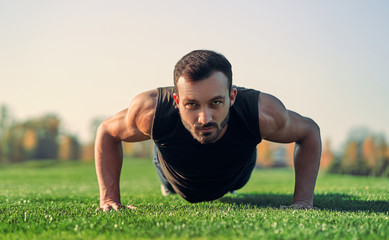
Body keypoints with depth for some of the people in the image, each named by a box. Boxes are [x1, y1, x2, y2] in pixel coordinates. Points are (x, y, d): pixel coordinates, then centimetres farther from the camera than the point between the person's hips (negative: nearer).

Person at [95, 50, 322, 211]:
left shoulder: (263, 113, -46)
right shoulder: (152, 110, -46)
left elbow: (309, 131, -24)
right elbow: (107, 132, -24)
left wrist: (303, 201, -30)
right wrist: (110, 198, -30)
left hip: (234, 180, 1)